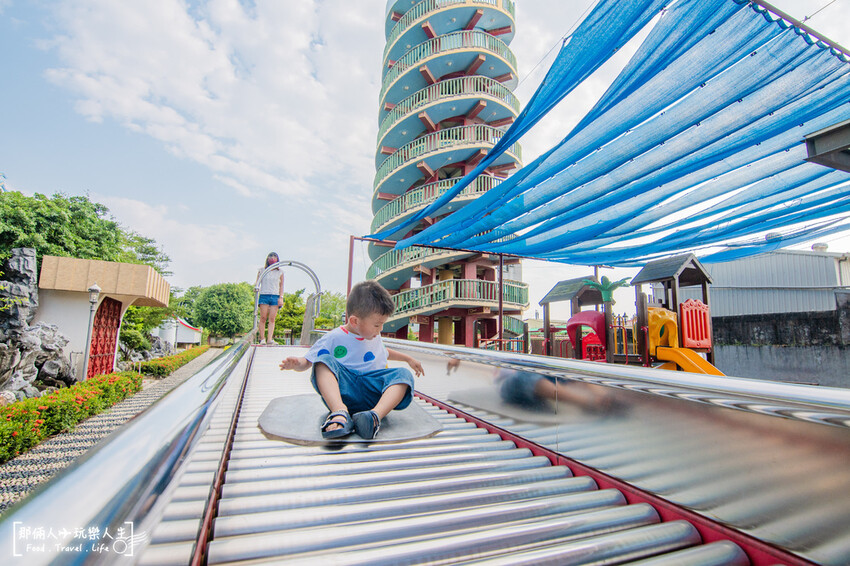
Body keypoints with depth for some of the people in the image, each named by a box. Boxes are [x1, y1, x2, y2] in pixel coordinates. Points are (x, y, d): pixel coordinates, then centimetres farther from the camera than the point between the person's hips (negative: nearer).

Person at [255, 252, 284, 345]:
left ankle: (270, 339, -9)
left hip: (275, 296, 1)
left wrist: (281, 297, 2)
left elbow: (281, 286, 12)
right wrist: (256, 287, -10)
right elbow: (257, 283, 12)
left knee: (272, 319, -5)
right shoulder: (262, 271, 12)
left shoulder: (280, 272, 14)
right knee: (263, 317, -5)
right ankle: (262, 338, -1)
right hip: (264, 295, 0)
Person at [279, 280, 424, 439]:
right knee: (324, 361, -28)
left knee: (404, 374, -21)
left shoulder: (375, 338, 20)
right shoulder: (334, 338, 2)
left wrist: (408, 359, 41)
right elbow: (308, 361, 2)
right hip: (343, 388, -3)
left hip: (373, 391, 4)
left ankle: (375, 415, -45)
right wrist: (297, 363, -21)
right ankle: (340, 412, -48)